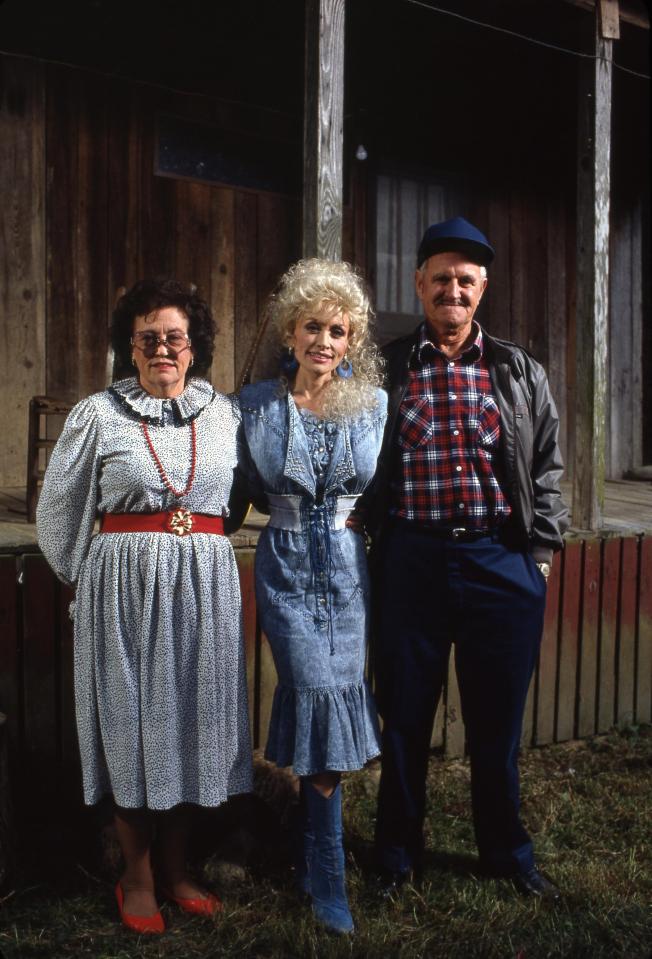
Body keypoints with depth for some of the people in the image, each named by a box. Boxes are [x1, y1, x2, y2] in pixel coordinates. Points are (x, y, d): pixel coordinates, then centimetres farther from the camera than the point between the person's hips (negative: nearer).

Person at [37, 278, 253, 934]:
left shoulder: (224, 413, 7)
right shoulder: (97, 415, 0)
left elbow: (240, 497, 19)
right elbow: (58, 513, 6)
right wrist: (94, 581, 10)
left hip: (203, 586, 3)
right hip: (123, 589, -2)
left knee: (190, 717, 8)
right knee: (131, 721, 5)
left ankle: (174, 868, 26)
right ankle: (136, 876, 23)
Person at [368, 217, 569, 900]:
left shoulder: (518, 372, 10)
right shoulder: (383, 369, 5)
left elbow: (546, 467, 11)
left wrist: (541, 549, 5)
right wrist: (370, 537, 0)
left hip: (503, 562, 2)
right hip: (411, 561, -1)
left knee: (497, 720, 12)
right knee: (405, 718, 10)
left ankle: (506, 855, 33)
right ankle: (398, 856, 30)